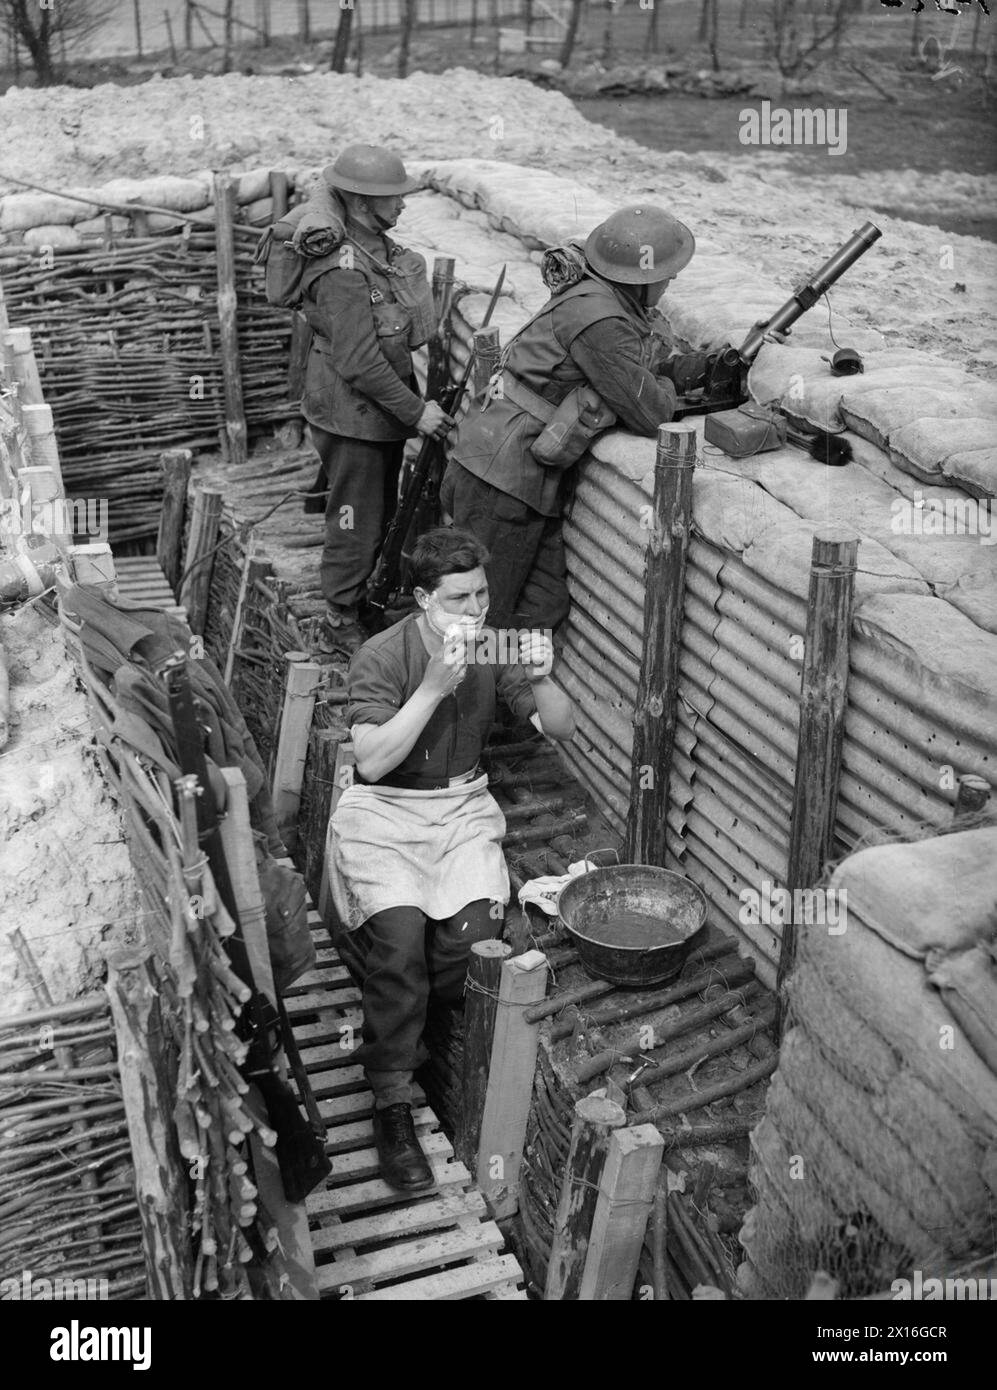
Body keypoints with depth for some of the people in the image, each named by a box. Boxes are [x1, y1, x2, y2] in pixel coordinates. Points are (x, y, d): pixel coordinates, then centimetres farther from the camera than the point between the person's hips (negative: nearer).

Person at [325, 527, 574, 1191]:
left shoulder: (495, 648, -1)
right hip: (384, 812, -3)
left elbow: (563, 728, -1)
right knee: (400, 933, -26)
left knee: (476, 925, -22)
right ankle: (393, 1105, -11)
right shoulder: (382, 656, -13)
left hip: (463, 805, 4)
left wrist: (540, 680, -22)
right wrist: (433, 688, -31)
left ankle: (404, 1027, 9)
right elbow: (372, 761, -23)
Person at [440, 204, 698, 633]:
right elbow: (647, 412, -19)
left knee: (541, 610, 9)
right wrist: (673, 385, 3)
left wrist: (705, 367, 5)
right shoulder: (597, 319, -23)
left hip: (535, 480, 10)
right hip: (501, 477, -10)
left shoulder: (597, 293, 7)